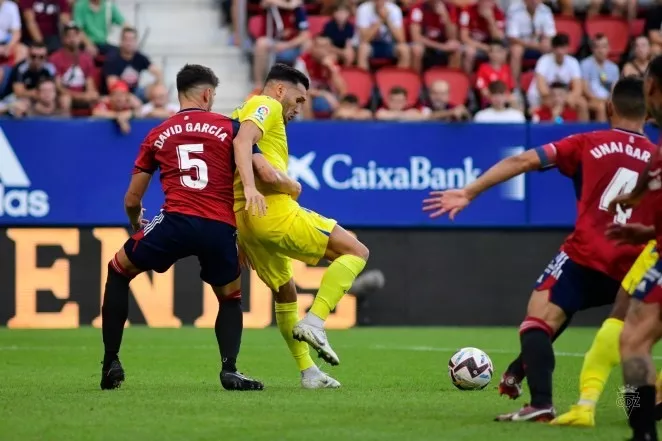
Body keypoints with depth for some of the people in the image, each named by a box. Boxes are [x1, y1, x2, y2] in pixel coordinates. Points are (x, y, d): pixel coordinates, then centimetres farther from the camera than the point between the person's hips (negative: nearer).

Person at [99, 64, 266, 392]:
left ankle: (111, 363, 15)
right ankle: (229, 369, -1)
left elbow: (132, 200, 23)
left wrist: (136, 224, 40)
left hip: (176, 221, 0)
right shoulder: (229, 127, 13)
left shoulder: (157, 135, 17)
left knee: (118, 271, 23)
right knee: (231, 299, 25)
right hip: (221, 228, 0)